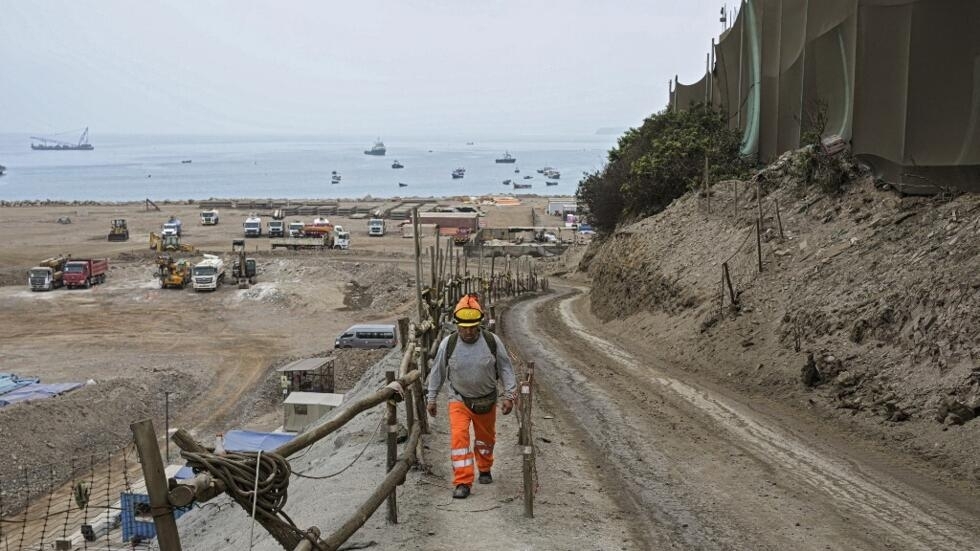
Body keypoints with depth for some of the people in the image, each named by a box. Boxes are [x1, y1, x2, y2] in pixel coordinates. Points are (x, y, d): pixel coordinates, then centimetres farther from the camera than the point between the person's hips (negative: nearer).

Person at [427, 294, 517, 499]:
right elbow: (437, 372, 0)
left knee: (485, 438, 19)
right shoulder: (448, 343, -12)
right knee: (458, 437, -17)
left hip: (486, 401, 1)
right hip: (459, 400, -1)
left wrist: (509, 395, -8)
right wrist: (431, 398, 4)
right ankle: (463, 482, -12)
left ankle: (484, 469, 45)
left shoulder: (492, 341, -13)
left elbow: (506, 369, -5)